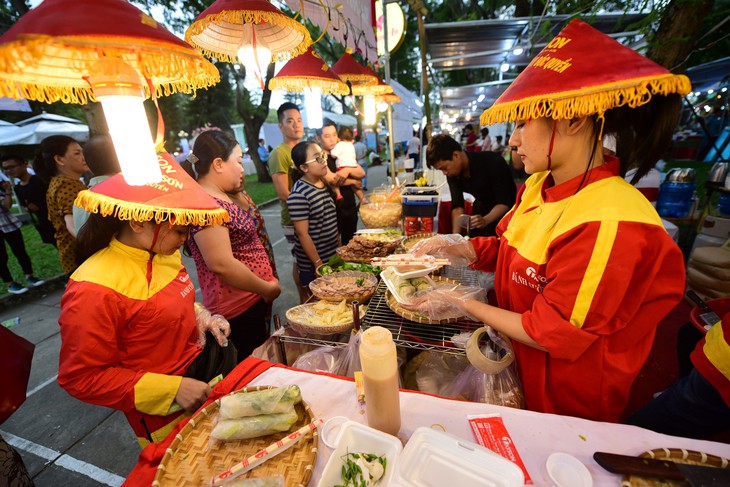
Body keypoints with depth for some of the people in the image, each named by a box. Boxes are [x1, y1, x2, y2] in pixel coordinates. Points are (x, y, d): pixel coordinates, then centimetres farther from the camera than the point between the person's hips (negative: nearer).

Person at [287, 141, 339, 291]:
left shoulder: (324, 184, 4)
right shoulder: (298, 195, -20)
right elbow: (303, 234, -19)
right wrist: (319, 264, -16)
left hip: (334, 256, 7)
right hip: (313, 263, -7)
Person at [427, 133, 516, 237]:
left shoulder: (493, 162, -27)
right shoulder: (452, 173, -12)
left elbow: (505, 202, -27)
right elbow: (457, 206, -15)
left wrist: (485, 220, -44)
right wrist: (455, 235, -27)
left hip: (502, 212, -4)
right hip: (481, 211, 5)